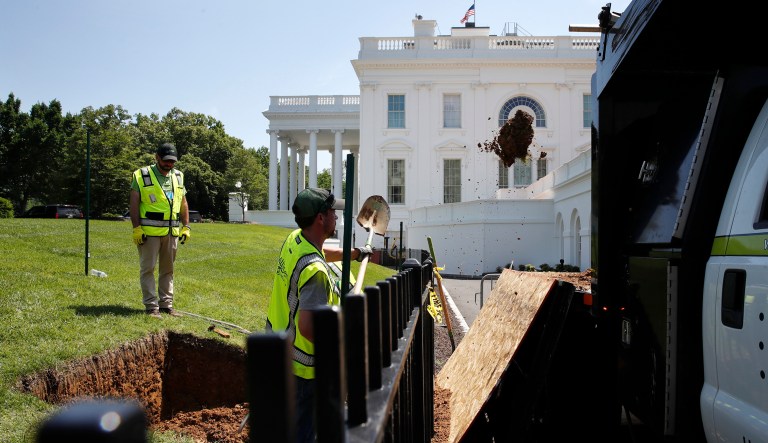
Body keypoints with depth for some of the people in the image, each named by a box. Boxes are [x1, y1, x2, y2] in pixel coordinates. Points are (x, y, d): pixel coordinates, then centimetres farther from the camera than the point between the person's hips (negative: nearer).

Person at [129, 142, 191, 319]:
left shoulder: (178, 177, 13)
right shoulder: (142, 176, -3)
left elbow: (183, 204, 17)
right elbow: (134, 204, -6)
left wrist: (186, 227, 10)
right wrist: (136, 228, -12)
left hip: (172, 232, 5)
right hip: (149, 231, -5)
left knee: (167, 270, 11)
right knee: (148, 269, -1)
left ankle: (166, 304, 19)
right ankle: (151, 306, 3)